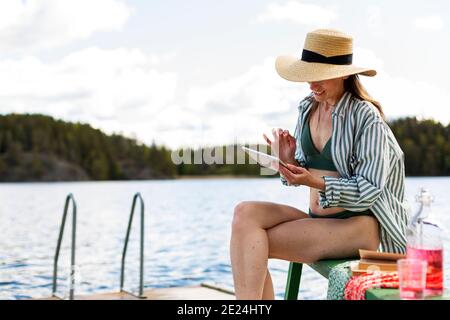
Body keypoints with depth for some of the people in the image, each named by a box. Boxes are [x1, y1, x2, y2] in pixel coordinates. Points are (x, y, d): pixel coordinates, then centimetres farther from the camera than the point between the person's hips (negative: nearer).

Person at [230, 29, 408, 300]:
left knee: (251, 246, -21)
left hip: (359, 224, -7)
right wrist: (289, 161, -8)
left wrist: (316, 182, -24)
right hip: (317, 220, 7)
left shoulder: (366, 117, -11)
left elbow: (369, 190, -13)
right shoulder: (307, 109, 8)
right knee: (246, 213, -20)